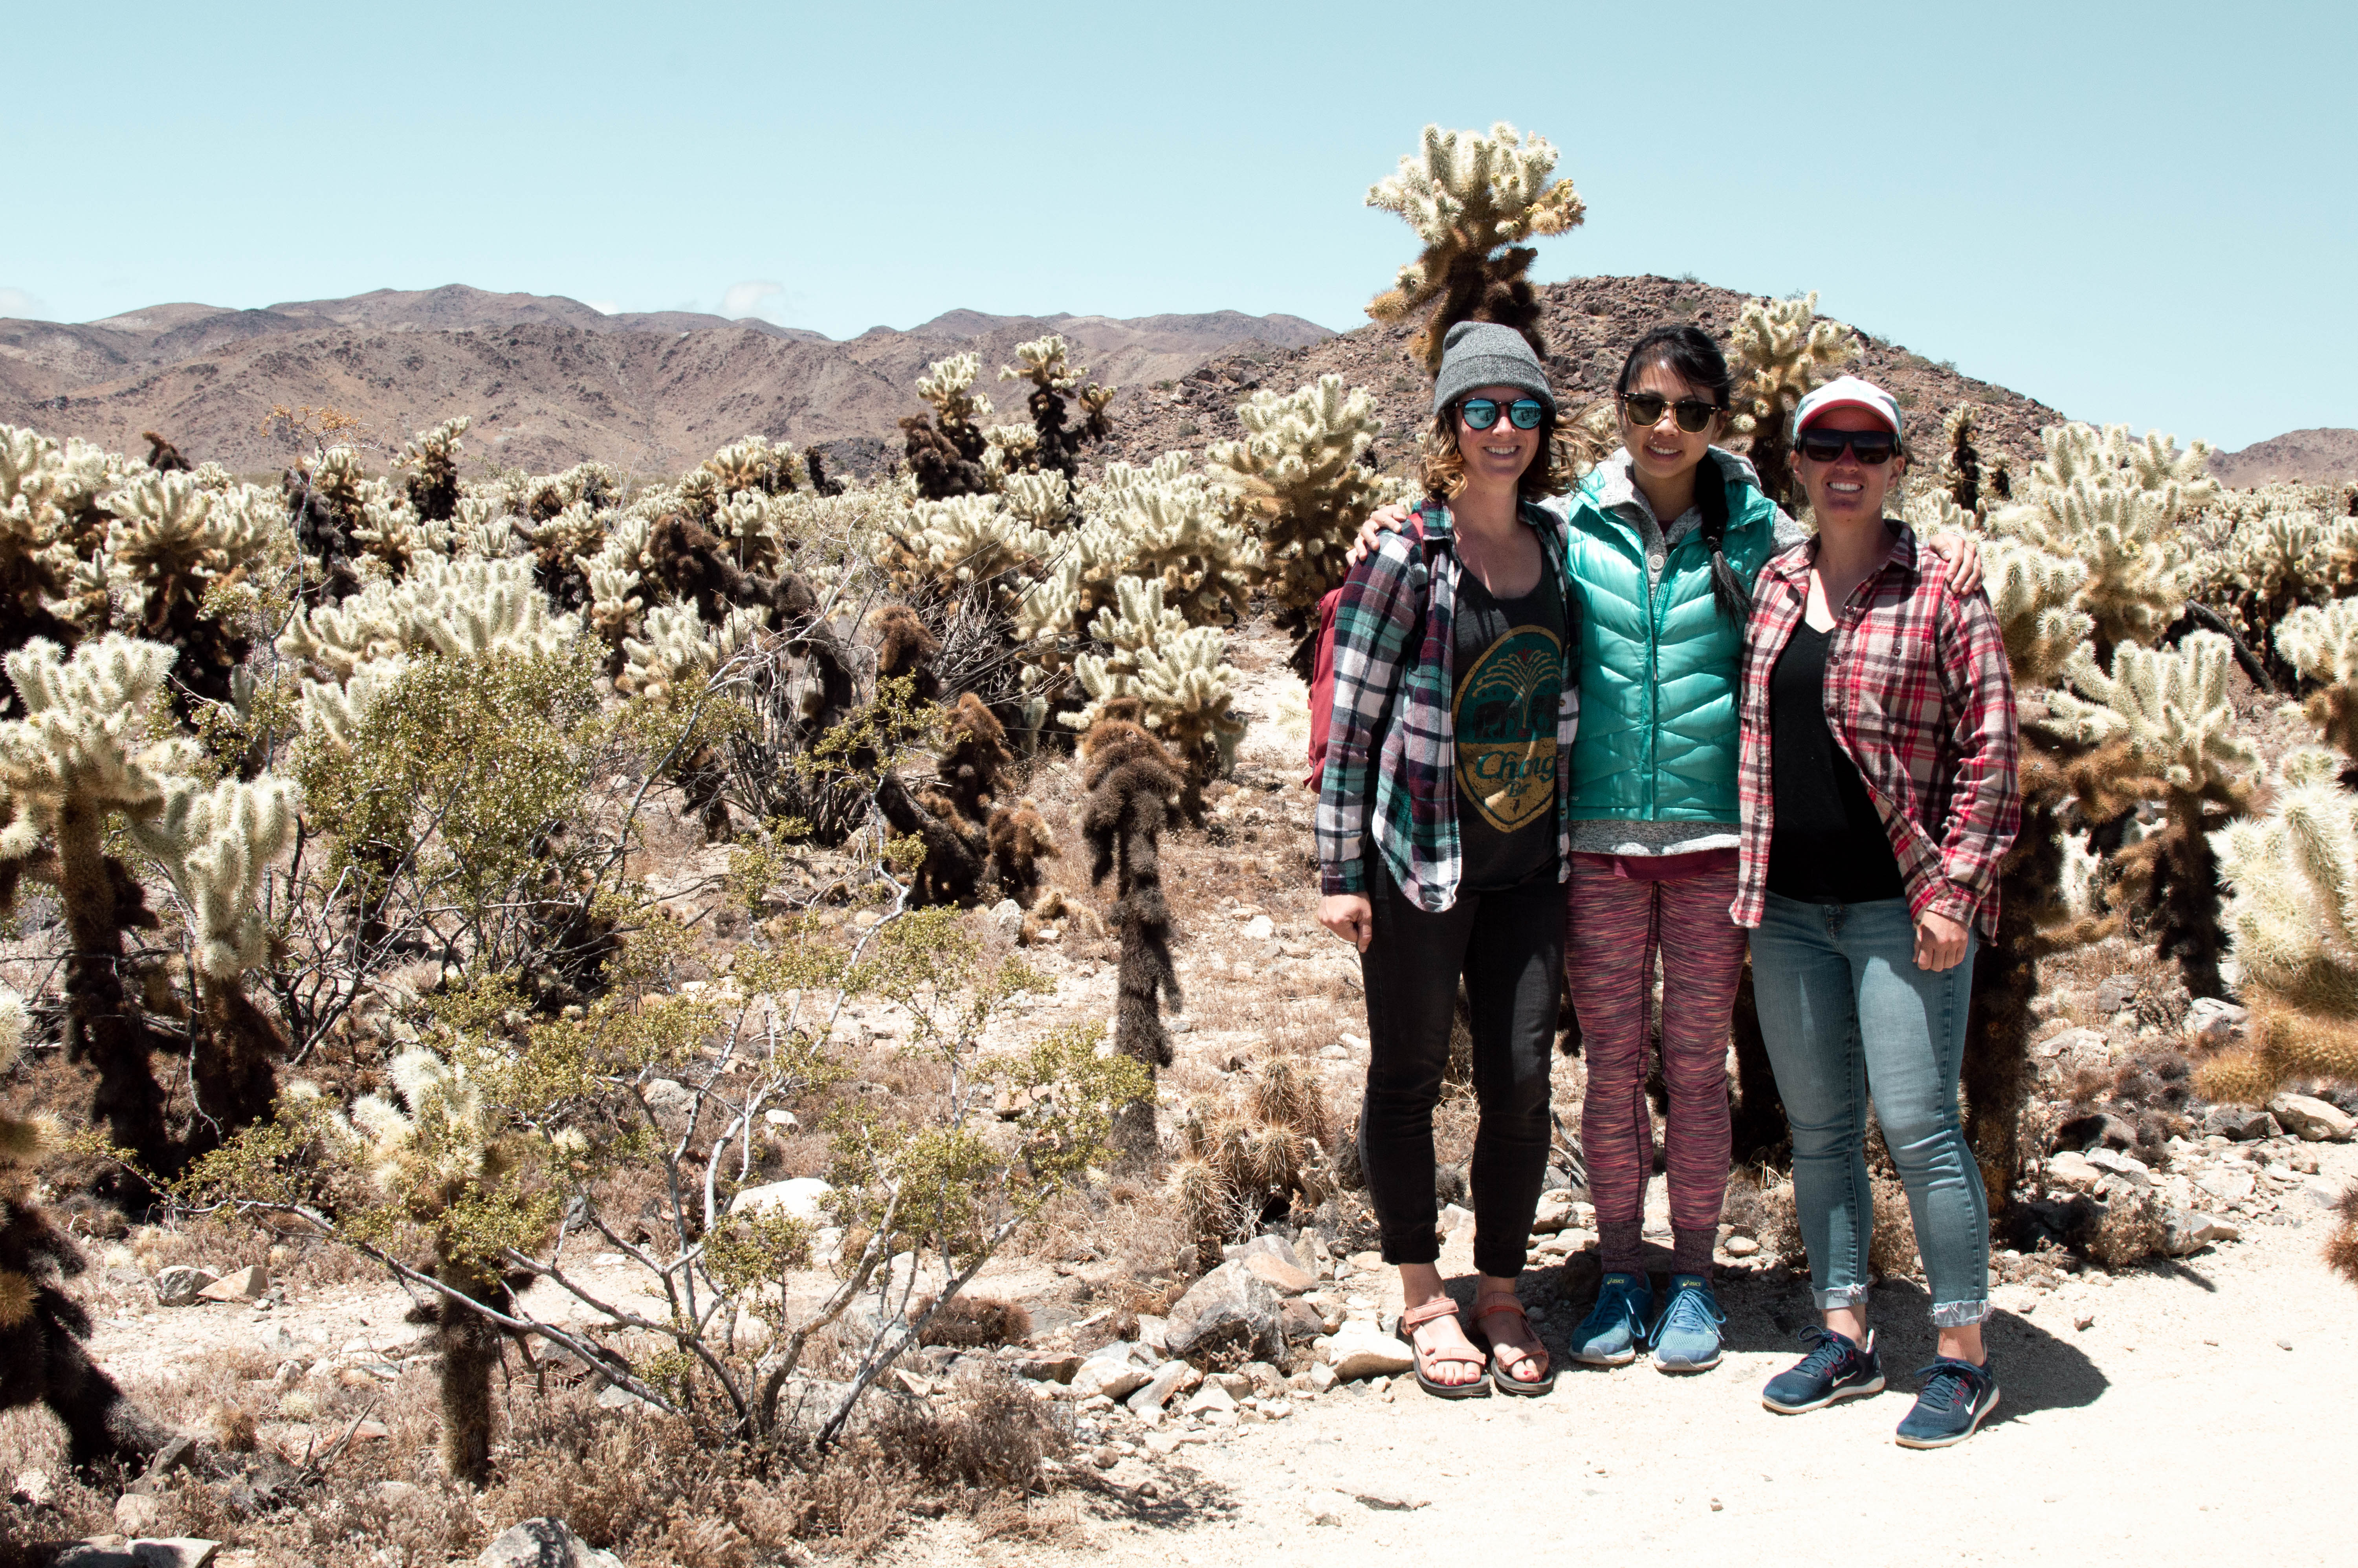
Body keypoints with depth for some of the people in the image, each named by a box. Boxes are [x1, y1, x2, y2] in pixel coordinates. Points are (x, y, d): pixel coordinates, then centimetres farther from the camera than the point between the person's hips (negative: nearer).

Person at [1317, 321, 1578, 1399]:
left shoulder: (1560, 546, 7)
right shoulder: (1405, 555, -8)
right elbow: (1352, 716, -7)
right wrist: (1339, 873, -9)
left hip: (1531, 871, 4)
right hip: (1419, 864, -4)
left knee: (1522, 1082, 4)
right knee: (1408, 1077, 8)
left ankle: (1501, 1296, 21)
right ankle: (1422, 1299, 22)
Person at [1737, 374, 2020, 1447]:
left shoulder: (1942, 593, -3)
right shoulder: (1770, 587, 11)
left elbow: (1990, 754, -5)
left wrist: (1952, 888, -13)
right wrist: (1747, 879, 12)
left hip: (1902, 904, -5)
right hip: (1789, 906, 5)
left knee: (1916, 1123, -6)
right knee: (1818, 1126, 10)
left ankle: (1964, 1358, 6)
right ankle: (1845, 1336, 21)